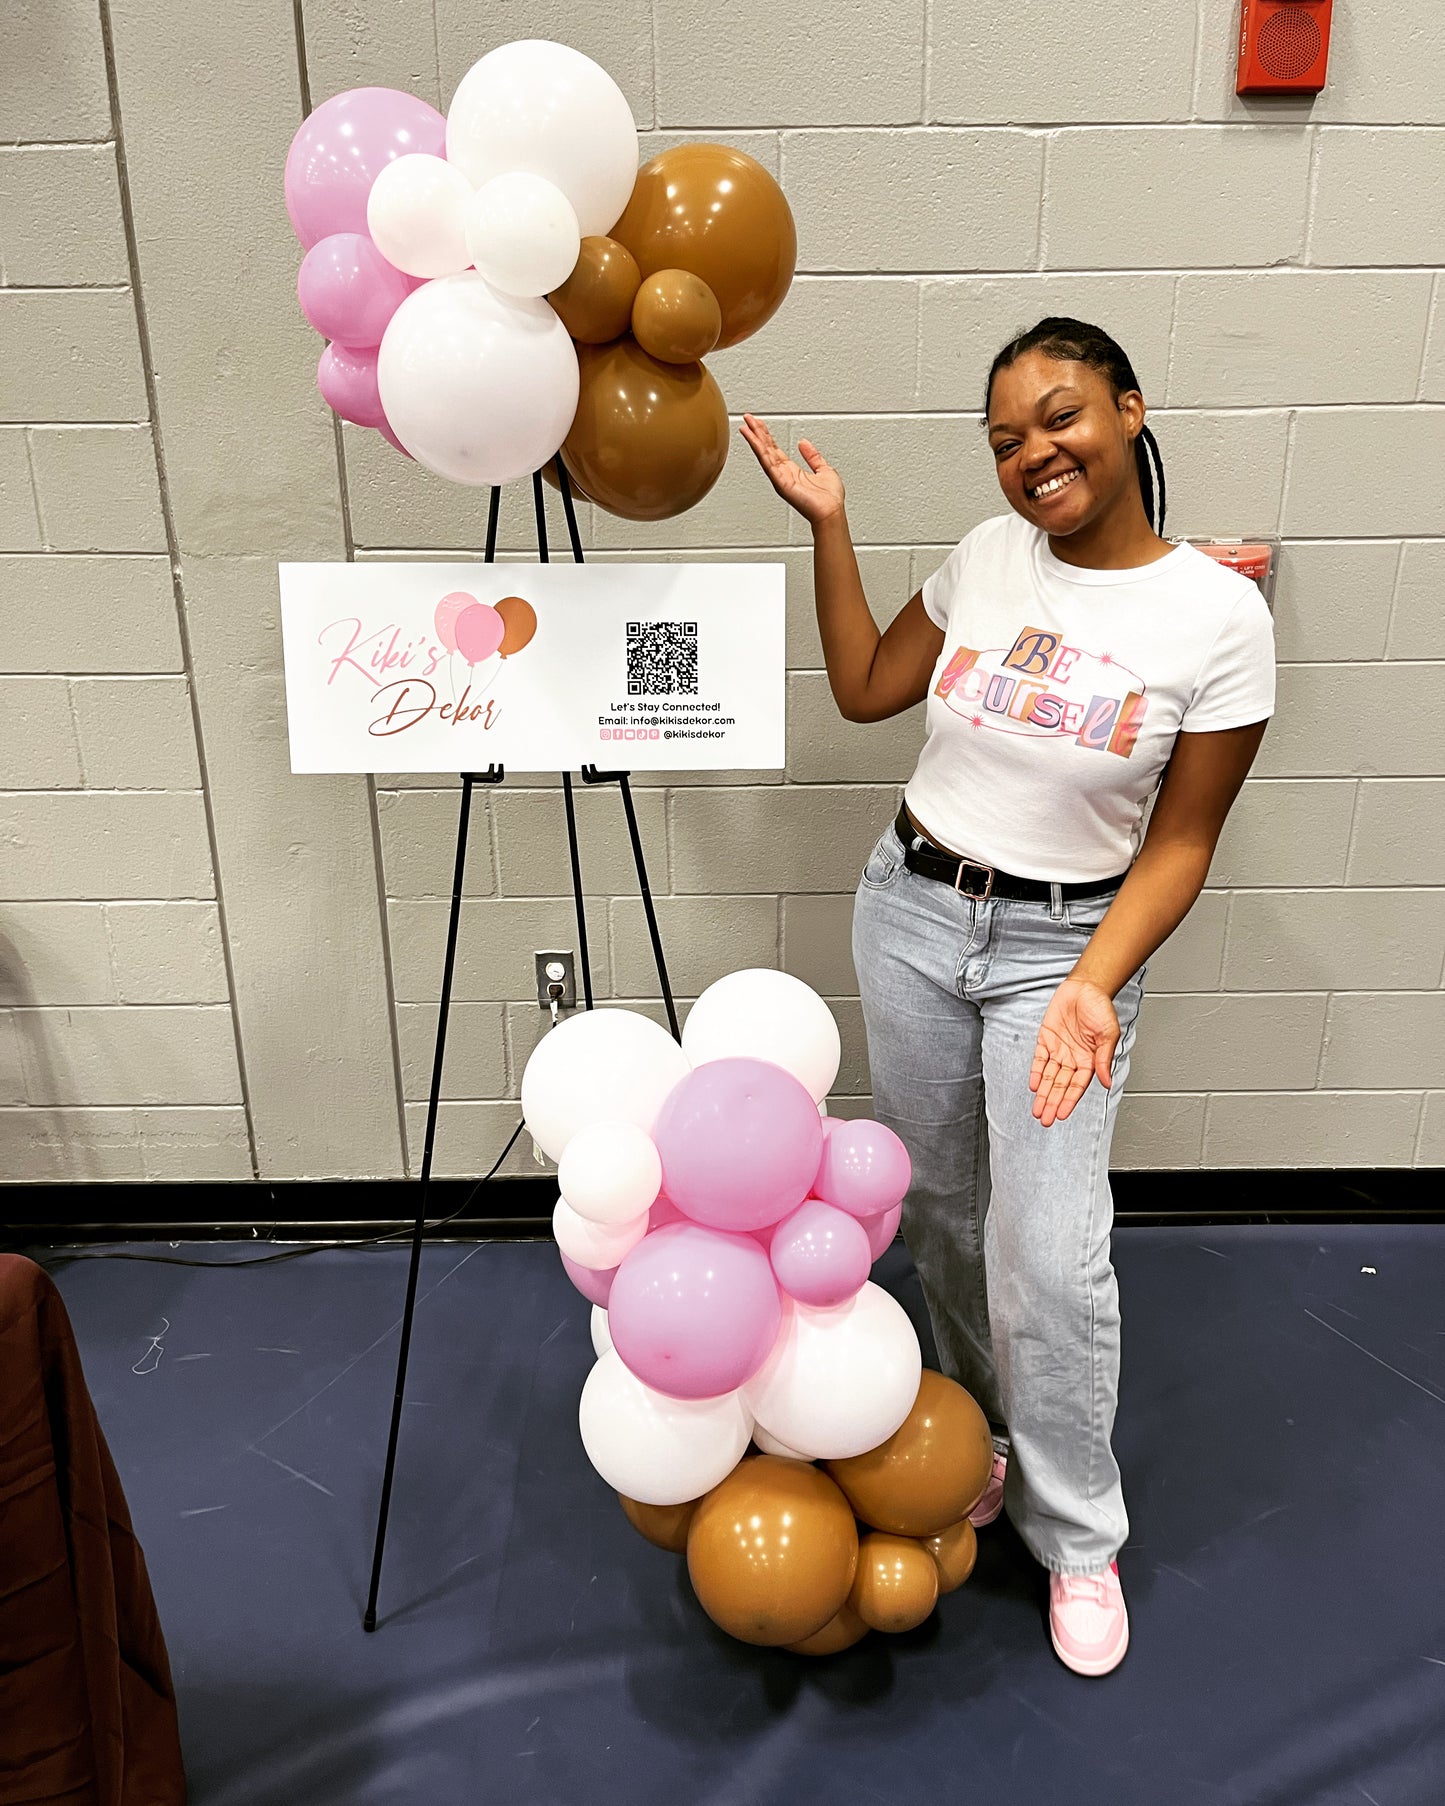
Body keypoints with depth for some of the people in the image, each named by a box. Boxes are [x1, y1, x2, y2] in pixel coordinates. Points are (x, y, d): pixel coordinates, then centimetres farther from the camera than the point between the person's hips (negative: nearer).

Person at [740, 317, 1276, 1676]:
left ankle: (1077, 1538, 20)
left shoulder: (1219, 615, -11)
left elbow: (1180, 842, -8)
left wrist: (1091, 987, -21)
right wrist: (828, 528, 2)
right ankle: (991, 1426, 41)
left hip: (1063, 943, -3)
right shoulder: (988, 556, -1)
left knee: (1052, 1253, -7)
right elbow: (864, 692, 9)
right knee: (943, 1206, 15)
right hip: (910, 910, 4)